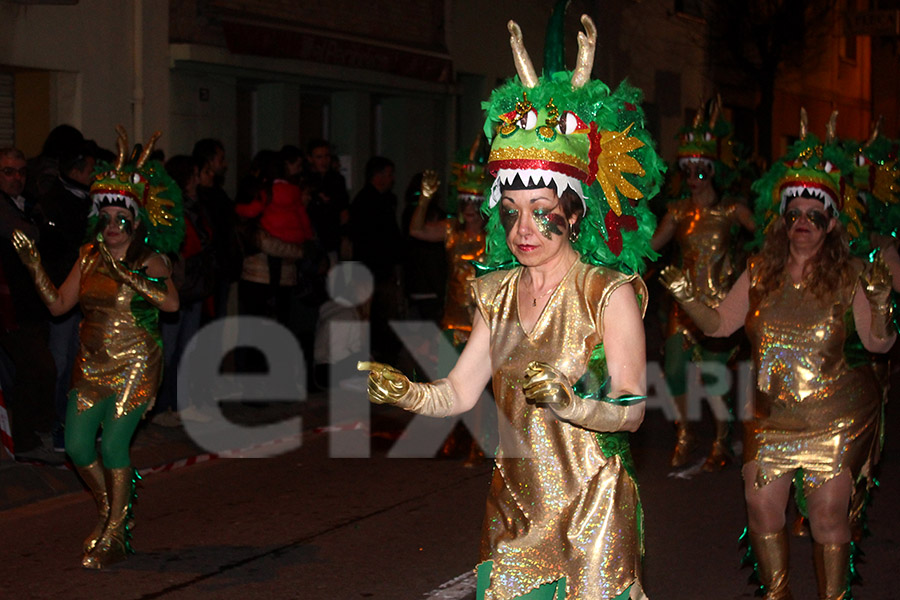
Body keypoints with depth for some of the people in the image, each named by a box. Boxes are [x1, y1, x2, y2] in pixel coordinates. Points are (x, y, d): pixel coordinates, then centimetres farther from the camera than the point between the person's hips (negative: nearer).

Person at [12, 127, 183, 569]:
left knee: (112, 445, -11)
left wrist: (127, 276, -32)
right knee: (76, 445, 2)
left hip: (134, 366, -6)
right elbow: (58, 304, 7)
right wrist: (33, 265, -2)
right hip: (91, 364, 6)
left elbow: (171, 302, -26)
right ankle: (110, 511, 29)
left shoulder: (150, 259, -7)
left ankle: (114, 537, 6)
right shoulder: (89, 256, 7)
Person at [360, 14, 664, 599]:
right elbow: (458, 393, 4)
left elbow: (631, 409, -14)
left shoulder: (609, 293, -10)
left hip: (591, 507, -5)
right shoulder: (498, 293, 7)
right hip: (515, 502, 5)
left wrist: (566, 401, -31)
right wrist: (404, 392, -15)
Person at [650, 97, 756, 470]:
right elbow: (653, 244, -2)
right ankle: (684, 434, 21)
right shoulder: (678, 211, 7)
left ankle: (722, 441, 16)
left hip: (720, 300, -3)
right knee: (674, 369, -2)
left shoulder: (731, 211, -1)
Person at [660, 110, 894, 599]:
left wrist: (880, 305, -24)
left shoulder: (847, 276, -6)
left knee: (828, 518, 1)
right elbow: (719, 324, 6)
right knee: (762, 510, 5)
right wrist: (686, 297, -9)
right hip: (770, 418, 3)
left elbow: (877, 344, -6)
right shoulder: (761, 273, 4)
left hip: (833, 420, -3)